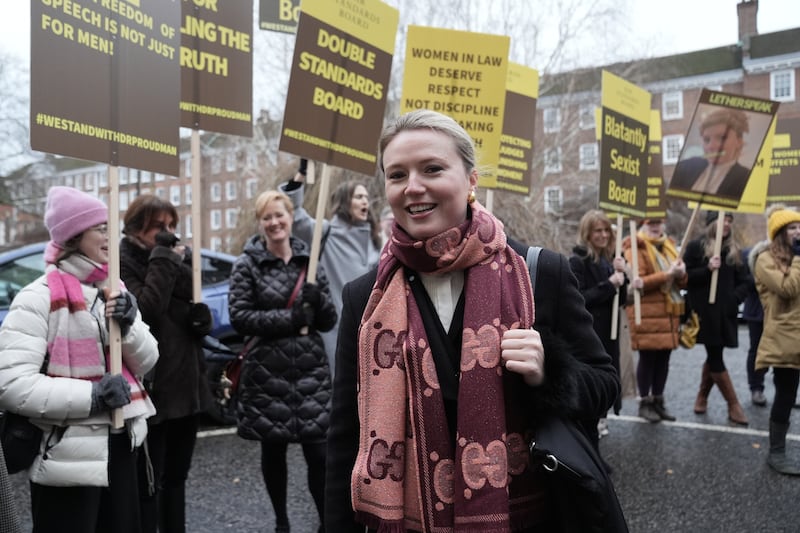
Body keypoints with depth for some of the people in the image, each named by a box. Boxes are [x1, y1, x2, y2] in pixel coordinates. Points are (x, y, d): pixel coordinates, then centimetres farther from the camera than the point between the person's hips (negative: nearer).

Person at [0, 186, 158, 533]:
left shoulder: (113, 290, 9)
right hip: (67, 454, -7)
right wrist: (91, 395, -24)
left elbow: (146, 364, 7)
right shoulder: (39, 297, -13)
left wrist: (129, 327, -12)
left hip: (120, 444, 7)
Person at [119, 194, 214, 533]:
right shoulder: (123, 264, -9)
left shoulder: (177, 258, 11)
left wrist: (201, 318, -5)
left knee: (176, 477, 19)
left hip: (186, 384, 7)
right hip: (151, 389, -7)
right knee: (148, 483, 0)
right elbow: (146, 309, -25)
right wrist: (163, 259, -21)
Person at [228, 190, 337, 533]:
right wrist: (288, 318, -16)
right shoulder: (247, 265, 0)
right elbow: (239, 317, -8)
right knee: (273, 450, 10)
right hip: (267, 371, -1)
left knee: (318, 451, -2)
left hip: (310, 370, 2)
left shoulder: (309, 261, 8)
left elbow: (329, 321, 9)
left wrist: (318, 299, -12)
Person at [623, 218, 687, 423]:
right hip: (647, 312, -7)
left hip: (669, 311, 7)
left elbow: (681, 282, 18)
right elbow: (638, 282, -17)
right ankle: (644, 402, 9)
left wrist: (681, 273, -5)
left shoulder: (669, 245, 16)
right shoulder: (635, 248, -6)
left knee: (664, 358, 9)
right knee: (647, 358, -2)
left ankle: (658, 400, 20)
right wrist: (667, 274, -21)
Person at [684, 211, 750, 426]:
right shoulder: (696, 246, -2)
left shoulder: (734, 250, 12)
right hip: (705, 312, -5)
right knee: (715, 357, -4)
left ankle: (702, 397, 28)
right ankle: (734, 405, 3)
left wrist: (736, 298, -4)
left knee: (714, 356, 11)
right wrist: (707, 270, -20)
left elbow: (744, 280, 13)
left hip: (726, 312, 5)